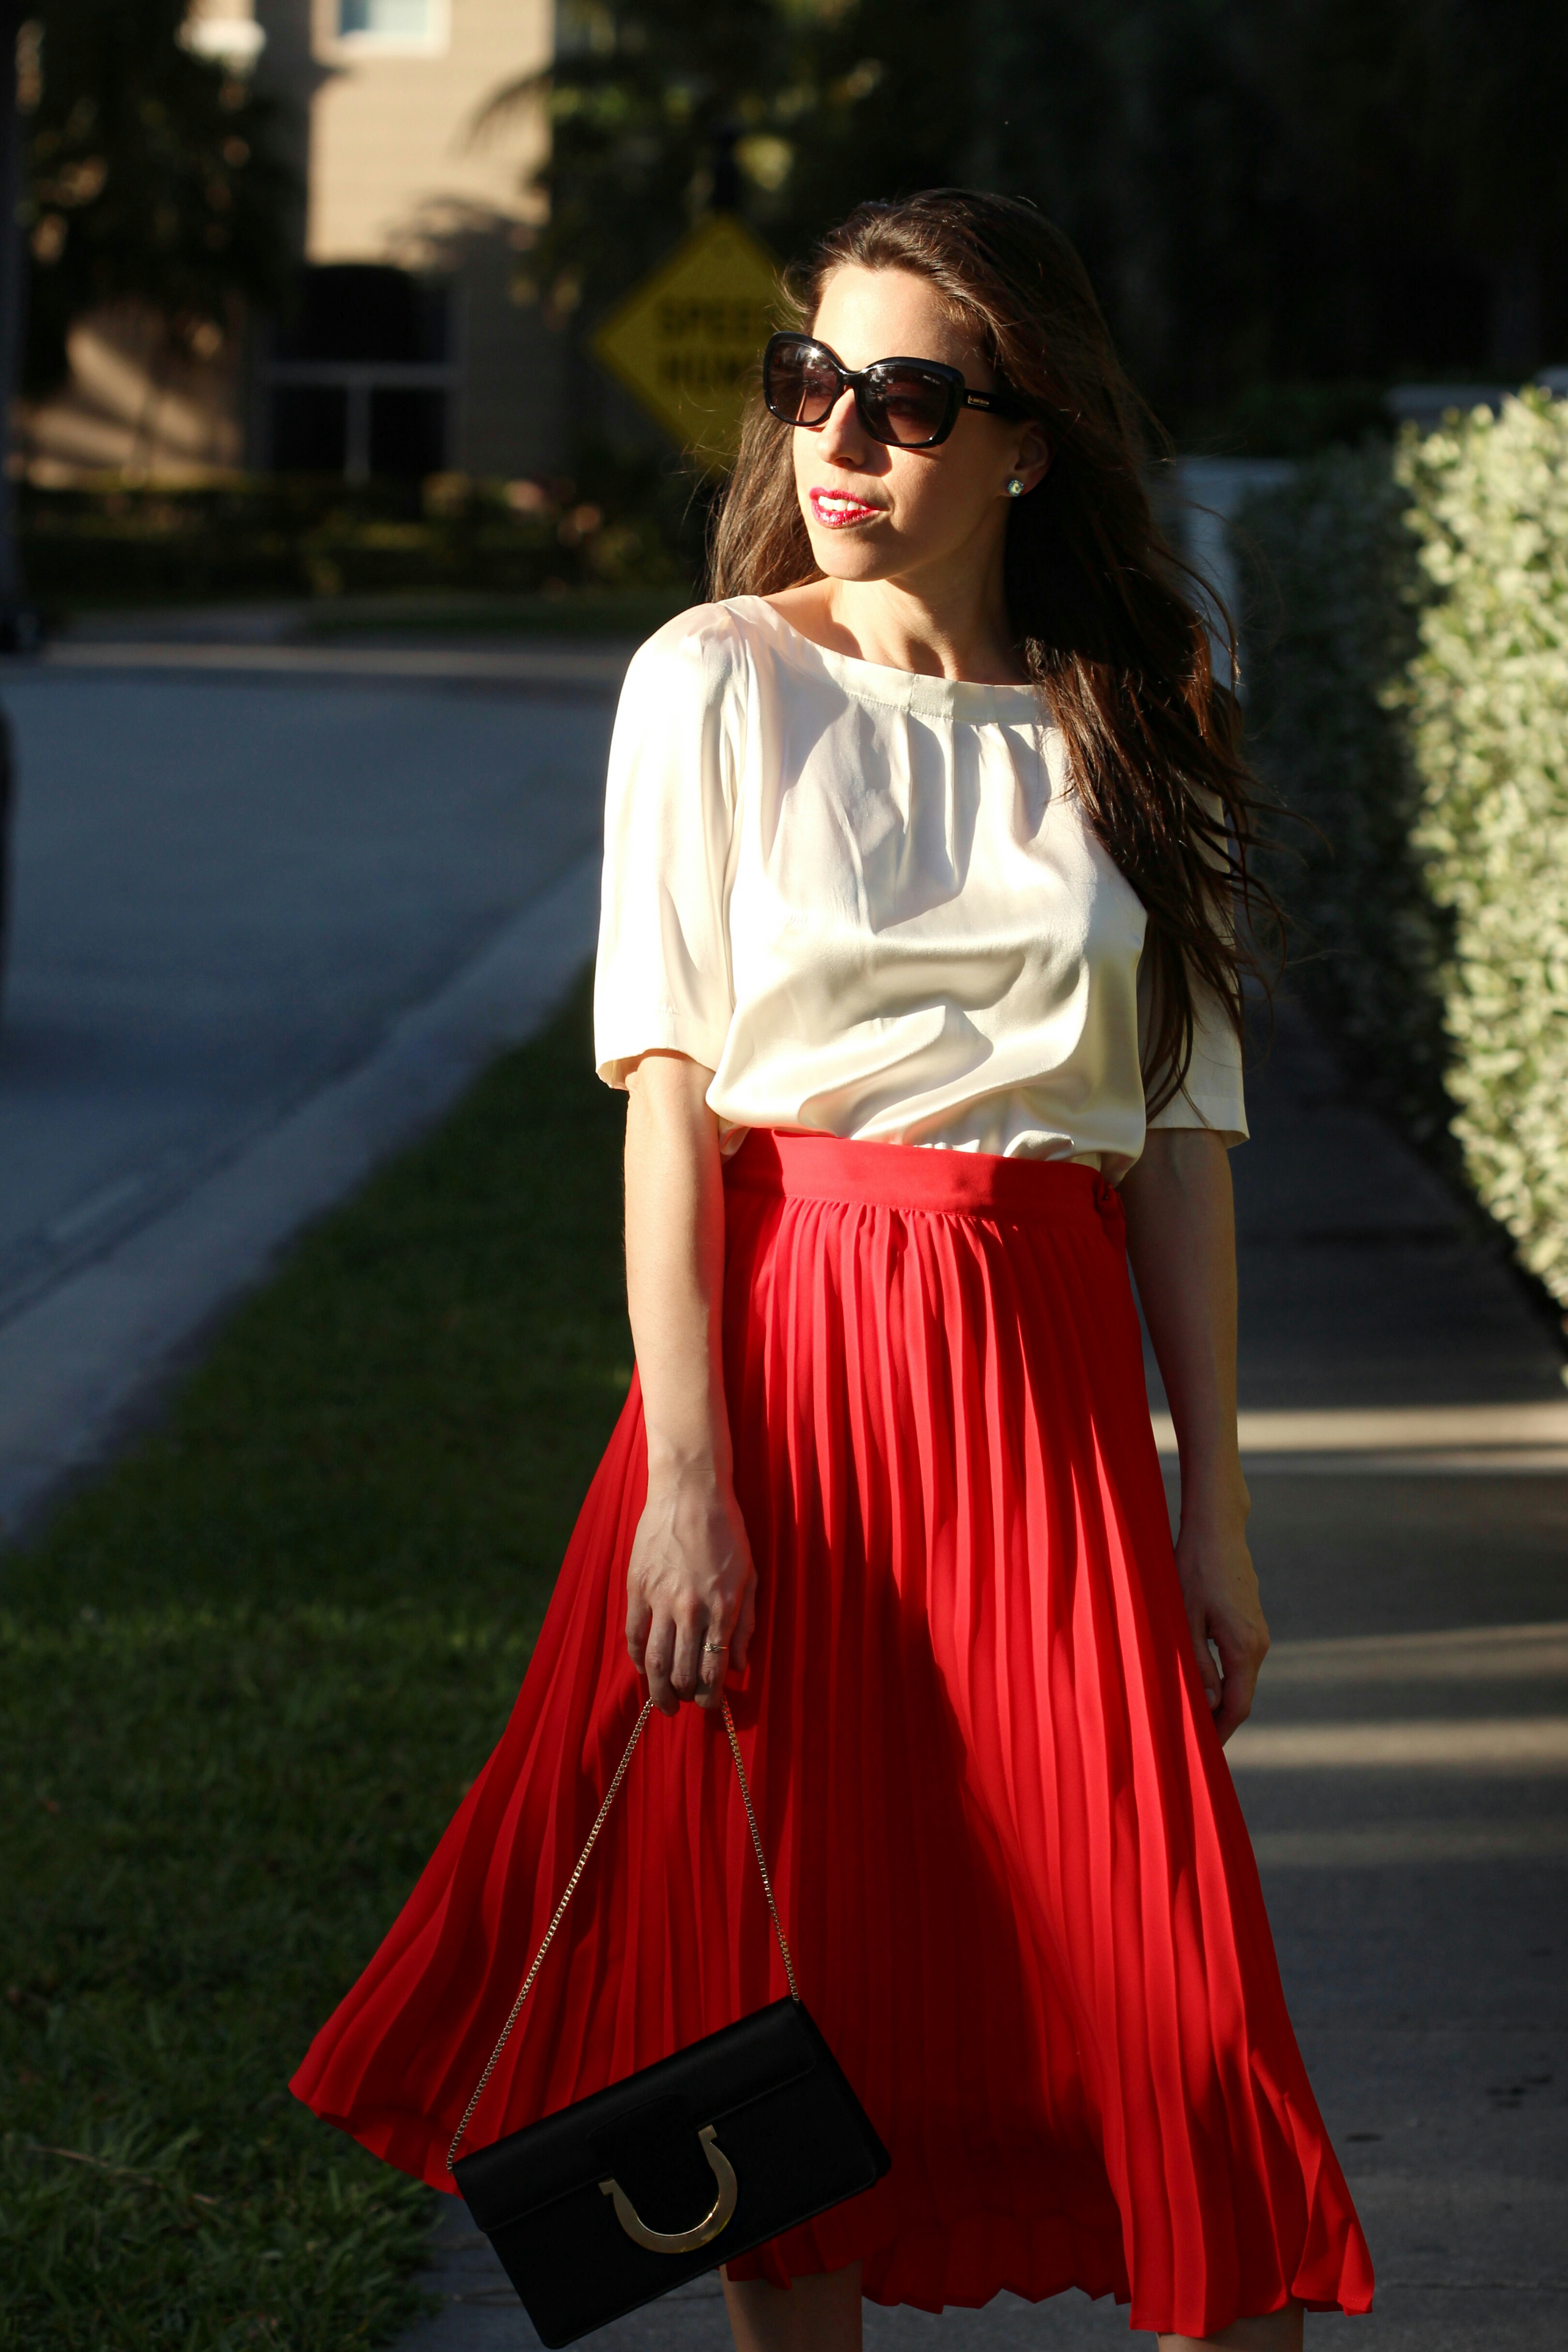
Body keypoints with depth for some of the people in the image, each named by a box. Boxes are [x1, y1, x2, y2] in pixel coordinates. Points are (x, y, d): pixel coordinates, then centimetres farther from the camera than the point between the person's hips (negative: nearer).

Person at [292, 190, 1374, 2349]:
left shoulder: (1130, 729, 6)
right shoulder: (719, 684, -1)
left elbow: (1188, 1134, 7)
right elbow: (668, 1095, -5)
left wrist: (1216, 1512, 4)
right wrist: (686, 1477, -12)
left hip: (1046, 1377, 2)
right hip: (785, 1355, -1)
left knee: (1163, 1999, -2)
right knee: (785, 1996, 5)